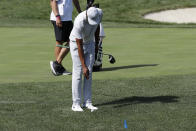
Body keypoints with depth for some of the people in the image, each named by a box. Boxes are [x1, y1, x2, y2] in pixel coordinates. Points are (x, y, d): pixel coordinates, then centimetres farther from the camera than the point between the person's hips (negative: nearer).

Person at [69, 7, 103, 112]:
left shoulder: (99, 13, -20)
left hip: (90, 43, 5)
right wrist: (84, 66, -27)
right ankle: (76, 104, -3)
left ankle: (87, 102, 6)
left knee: (89, 74, 2)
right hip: (76, 44, -5)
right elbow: (79, 45, -29)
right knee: (78, 73, -8)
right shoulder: (79, 22, -35)